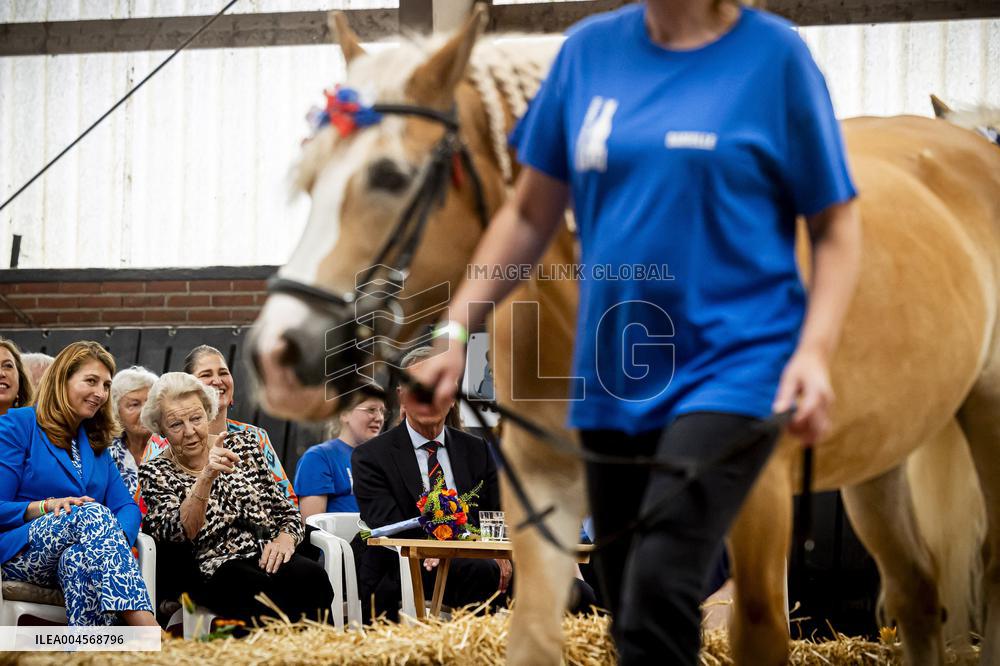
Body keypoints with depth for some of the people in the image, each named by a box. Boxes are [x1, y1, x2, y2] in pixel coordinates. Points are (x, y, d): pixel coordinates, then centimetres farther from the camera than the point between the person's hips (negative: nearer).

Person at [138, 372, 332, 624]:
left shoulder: (243, 445, 16)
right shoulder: (155, 473, 7)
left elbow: (286, 511, 18)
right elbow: (177, 533, -12)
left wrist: (285, 539, -5)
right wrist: (206, 477, -25)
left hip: (267, 557, 3)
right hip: (215, 572, -3)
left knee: (310, 576, -33)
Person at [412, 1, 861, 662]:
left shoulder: (775, 54, -5)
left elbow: (837, 225, -1)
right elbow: (529, 217, 14)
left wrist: (815, 352, -15)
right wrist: (456, 333, 6)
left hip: (732, 364, -5)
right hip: (614, 376, 6)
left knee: (659, 589, -23)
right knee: (629, 612, 11)